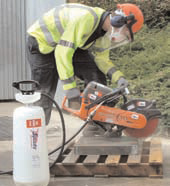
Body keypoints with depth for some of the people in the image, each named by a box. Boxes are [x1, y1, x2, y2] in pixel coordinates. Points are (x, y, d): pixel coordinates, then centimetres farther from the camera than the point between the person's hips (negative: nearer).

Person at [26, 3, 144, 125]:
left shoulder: (106, 32, -8)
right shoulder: (85, 19, -37)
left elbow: (101, 59, 1)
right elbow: (63, 52, -37)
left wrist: (119, 77, -16)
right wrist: (70, 87, -35)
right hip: (42, 42, -7)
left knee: (96, 76, -4)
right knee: (44, 93, -11)